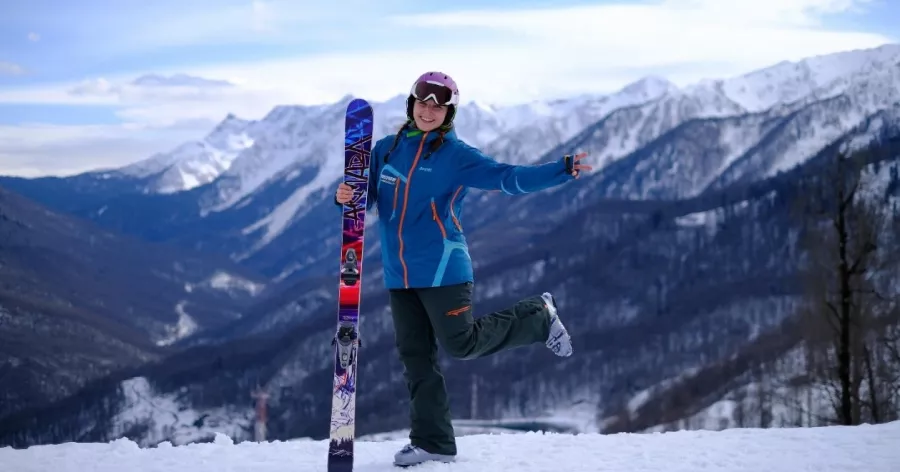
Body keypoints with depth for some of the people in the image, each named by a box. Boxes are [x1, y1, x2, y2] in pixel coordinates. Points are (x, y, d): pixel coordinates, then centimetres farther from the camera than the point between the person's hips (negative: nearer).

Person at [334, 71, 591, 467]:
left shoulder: (456, 155, -5)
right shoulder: (386, 149, 9)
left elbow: (510, 178, -12)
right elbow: (365, 198, 12)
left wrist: (563, 169, -24)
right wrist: (346, 197, -12)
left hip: (442, 269, -5)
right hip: (399, 275, 5)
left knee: (461, 343, -7)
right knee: (416, 358, 5)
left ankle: (538, 318, 15)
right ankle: (432, 442, 13)